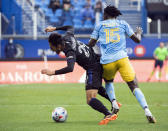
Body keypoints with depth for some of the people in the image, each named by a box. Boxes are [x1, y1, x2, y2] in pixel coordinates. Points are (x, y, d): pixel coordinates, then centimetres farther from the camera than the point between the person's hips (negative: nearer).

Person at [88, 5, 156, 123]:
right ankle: (147, 111, -21)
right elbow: (137, 40, 17)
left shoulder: (100, 25, 15)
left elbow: (91, 44, 13)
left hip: (107, 62, 1)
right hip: (122, 58, -1)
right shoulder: (123, 24, 15)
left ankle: (114, 104, 5)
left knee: (108, 82, 29)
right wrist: (139, 33, 39)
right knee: (134, 86, -2)